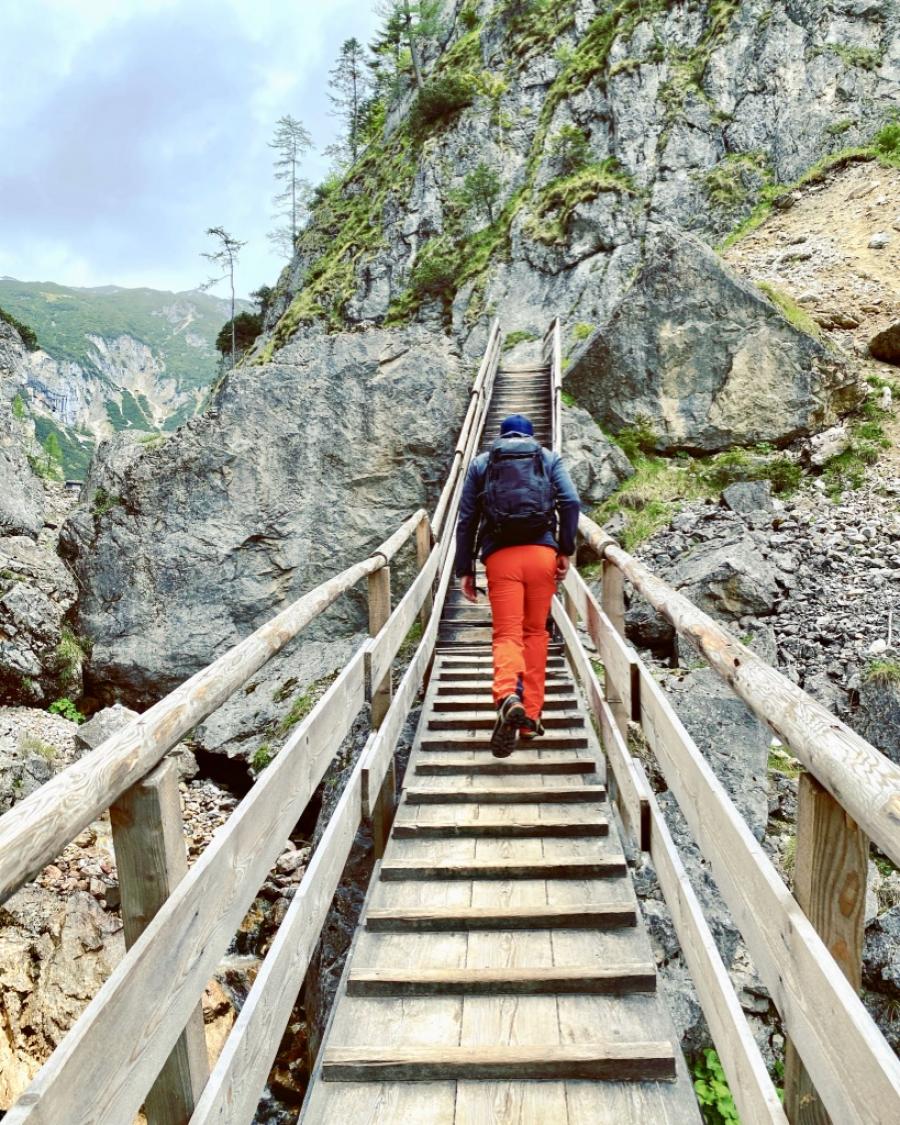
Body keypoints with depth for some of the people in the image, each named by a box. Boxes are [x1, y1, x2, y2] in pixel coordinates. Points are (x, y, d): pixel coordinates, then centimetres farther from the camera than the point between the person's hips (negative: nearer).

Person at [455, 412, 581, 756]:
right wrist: (566, 549, 6)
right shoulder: (549, 459, 18)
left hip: (500, 556, -1)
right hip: (542, 552, 1)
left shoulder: (481, 463, 18)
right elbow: (571, 502, 1)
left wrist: (464, 570, 13)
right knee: (536, 632, 12)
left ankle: (508, 696, -32)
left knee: (506, 633, -3)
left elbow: (466, 520, 12)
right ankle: (531, 717, 12)